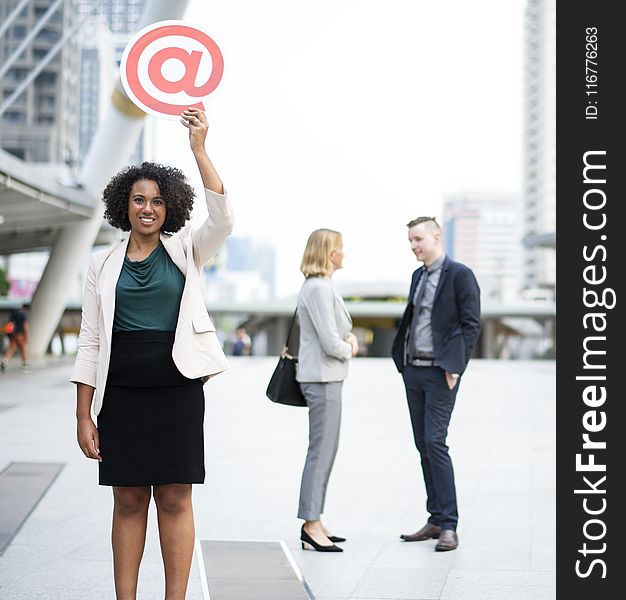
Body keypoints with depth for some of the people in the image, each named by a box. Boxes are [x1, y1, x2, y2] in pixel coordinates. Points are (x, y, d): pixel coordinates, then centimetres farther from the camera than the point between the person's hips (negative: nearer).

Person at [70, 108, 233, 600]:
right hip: (121, 393, 1)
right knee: (128, 500, 5)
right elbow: (90, 343, 6)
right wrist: (83, 416, 0)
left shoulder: (185, 251, 6)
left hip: (177, 390, -1)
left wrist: (199, 149, -21)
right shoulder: (104, 264, 8)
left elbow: (223, 219, -14)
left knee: (175, 499, 2)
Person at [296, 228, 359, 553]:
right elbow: (331, 343, -20)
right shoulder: (319, 288, -17)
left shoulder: (322, 285, 15)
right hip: (323, 378, -11)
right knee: (321, 452, -6)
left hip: (326, 377, 11)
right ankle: (311, 524, 0)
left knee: (324, 452, 14)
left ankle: (313, 522, 20)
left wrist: (349, 336, 5)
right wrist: (349, 349, -2)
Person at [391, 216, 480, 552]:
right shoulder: (418, 276, 16)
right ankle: (436, 521, 15)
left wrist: (455, 366, -15)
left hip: (440, 373, -8)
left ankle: (448, 527, -9)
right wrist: (403, 361, 10)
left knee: (435, 443, -13)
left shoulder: (459, 275, -7)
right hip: (413, 371, 8)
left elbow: (472, 325, -10)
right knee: (423, 446, 8)